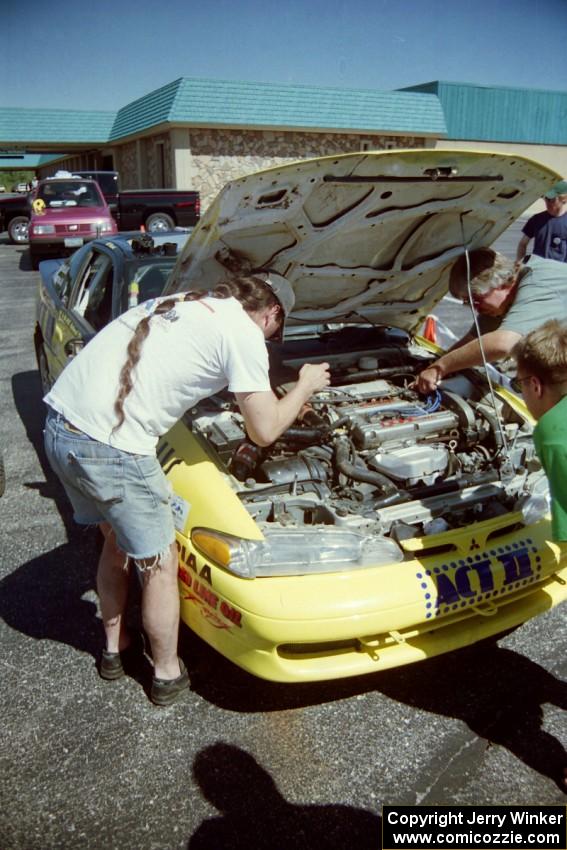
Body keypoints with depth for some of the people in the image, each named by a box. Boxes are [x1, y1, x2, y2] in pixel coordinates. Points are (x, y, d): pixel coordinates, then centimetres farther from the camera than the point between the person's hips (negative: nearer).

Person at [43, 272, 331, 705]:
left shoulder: (183, 302, 20)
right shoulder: (244, 334, -4)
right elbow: (265, 430, -2)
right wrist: (305, 386, 16)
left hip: (59, 423, 9)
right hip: (110, 446, -9)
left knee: (118, 541, 28)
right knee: (159, 563, 12)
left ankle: (115, 647, 46)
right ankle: (168, 674, 32)